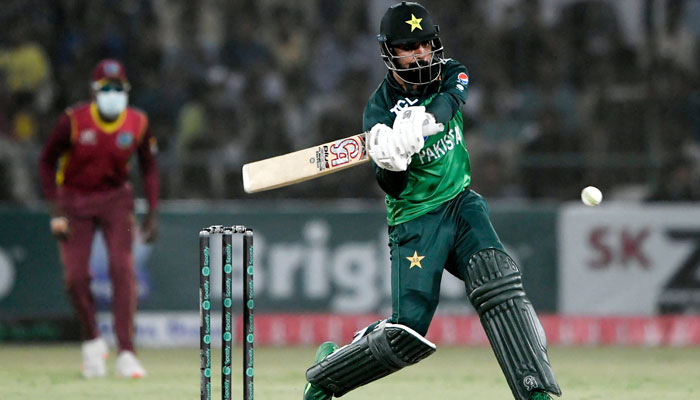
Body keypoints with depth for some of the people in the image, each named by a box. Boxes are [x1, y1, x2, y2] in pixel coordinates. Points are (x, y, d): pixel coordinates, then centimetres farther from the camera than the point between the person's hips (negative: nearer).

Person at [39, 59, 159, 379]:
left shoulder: (137, 124, -9)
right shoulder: (73, 121, -16)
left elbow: (149, 167, 5)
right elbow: (47, 162, -5)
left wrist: (153, 212, -2)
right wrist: (56, 211, -11)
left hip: (115, 199, 1)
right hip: (74, 200, -1)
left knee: (122, 269, -15)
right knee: (76, 275, -9)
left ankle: (125, 353, -13)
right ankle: (92, 341, 16)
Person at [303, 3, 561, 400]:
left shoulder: (452, 75, -1)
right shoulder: (381, 109, -12)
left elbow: (448, 101, -27)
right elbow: (393, 188, -17)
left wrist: (421, 122, -48)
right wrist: (390, 163, -40)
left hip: (462, 203, 4)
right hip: (415, 221, -4)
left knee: (497, 278, -24)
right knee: (407, 333, -12)